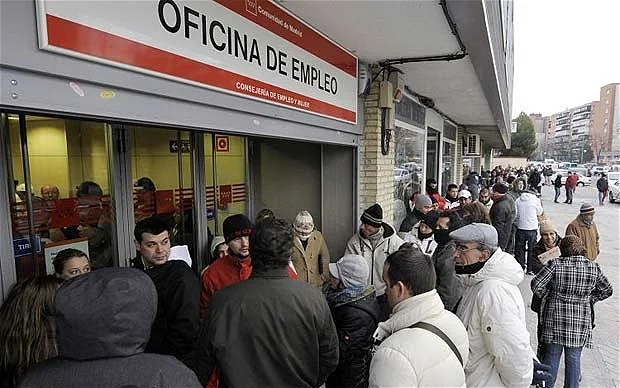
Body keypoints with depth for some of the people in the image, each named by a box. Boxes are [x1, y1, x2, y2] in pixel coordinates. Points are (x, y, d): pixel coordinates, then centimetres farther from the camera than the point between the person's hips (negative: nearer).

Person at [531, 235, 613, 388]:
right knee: (574, 358, 14)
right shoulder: (593, 267, -2)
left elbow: (536, 285, -15)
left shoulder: (555, 264, -11)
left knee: (552, 355, 11)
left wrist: (548, 295, 3)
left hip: (555, 318, -2)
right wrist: (589, 299, 17)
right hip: (581, 320, 2)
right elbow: (607, 290, 11)